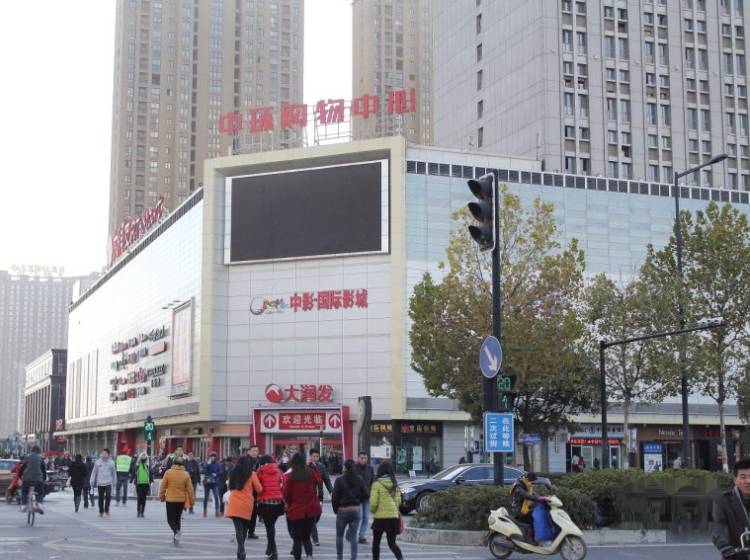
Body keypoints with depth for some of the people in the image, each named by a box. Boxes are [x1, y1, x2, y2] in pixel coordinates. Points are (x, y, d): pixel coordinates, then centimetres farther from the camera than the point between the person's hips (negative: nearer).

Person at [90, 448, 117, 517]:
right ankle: (101, 512, 21)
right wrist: (92, 481, 3)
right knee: (101, 498, 8)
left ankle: (106, 510, 3)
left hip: (108, 483, -1)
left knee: (108, 496, -16)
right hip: (100, 483, 1)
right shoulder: (98, 462, -1)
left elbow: (114, 473, 10)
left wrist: (114, 481, 12)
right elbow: (94, 472, 5)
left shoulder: (111, 462, 0)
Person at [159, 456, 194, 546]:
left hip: (170, 500, -2)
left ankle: (176, 531, -24)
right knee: (178, 518, 16)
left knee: (170, 519, 4)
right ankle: (176, 538, 17)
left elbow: (163, 486, -3)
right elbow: (190, 489, -1)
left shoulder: (168, 473, -7)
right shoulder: (186, 474, -3)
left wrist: (162, 497, 10)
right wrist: (192, 501, 7)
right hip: (181, 500, 2)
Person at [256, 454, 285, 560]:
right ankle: (270, 548, 24)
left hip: (265, 501, -3)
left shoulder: (260, 471, -3)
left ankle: (273, 551, -5)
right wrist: (283, 499, 9)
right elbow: (283, 486, 3)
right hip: (278, 501, 3)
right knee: (271, 524, 18)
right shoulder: (279, 471, 5)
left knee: (269, 526, 1)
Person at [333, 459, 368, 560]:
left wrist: (335, 509, 4)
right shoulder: (359, 480, -1)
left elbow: (334, 496, -10)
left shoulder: (339, 480, -11)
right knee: (353, 537, 6)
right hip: (356, 510, 3)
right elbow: (366, 495, 0)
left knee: (339, 535, 14)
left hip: (342, 510, -2)